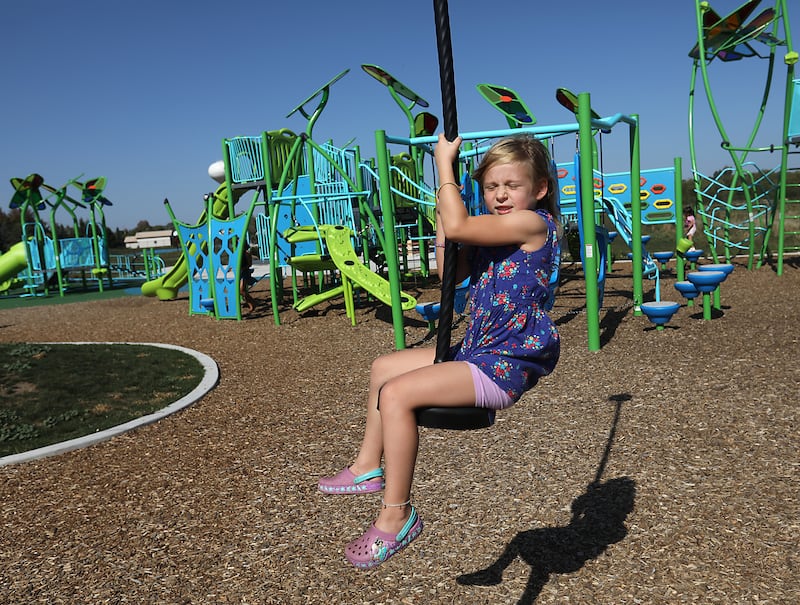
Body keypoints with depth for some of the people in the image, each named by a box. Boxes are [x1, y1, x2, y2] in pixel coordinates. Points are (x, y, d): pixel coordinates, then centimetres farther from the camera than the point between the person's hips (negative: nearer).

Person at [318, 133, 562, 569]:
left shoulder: (534, 222, -14)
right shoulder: (492, 230, 15)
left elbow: (458, 226, -23)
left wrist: (444, 165, -11)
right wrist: (441, 216, 7)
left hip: (505, 366, -10)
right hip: (477, 352, 10)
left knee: (397, 394, -23)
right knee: (383, 368, 18)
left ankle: (396, 515, -9)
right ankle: (369, 466, 26)